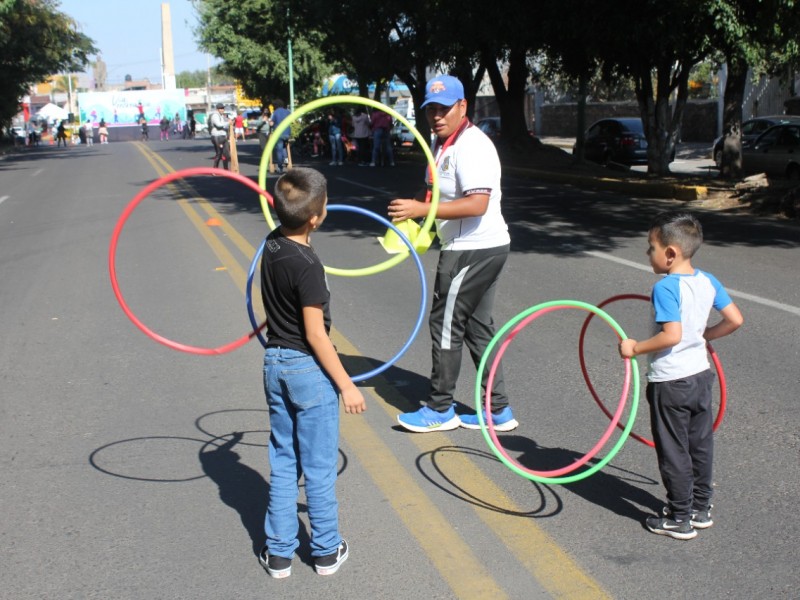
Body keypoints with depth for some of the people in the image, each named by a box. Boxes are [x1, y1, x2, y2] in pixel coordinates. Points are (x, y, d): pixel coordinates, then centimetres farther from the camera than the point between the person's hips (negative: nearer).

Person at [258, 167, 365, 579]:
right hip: (309, 369, -7)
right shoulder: (307, 265, -23)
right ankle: (326, 551, 21)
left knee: (282, 463, 16)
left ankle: (279, 553, 23)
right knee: (319, 467, 7)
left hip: (275, 364, 7)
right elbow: (315, 334, -20)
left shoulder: (272, 245, -1)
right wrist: (346, 385, -15)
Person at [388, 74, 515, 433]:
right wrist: (410, 207, 6)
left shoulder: (471, 146, -19)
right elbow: (433, 188, 25)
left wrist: (422, 209, -30)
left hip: (473, 250, -10)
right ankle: (499, 411, 21)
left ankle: (440, 409, 14)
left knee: (446, 325, 0)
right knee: (478, 327, 14)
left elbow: (478, 203, -29)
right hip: (486, 247, 10)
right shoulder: (442, 143, 13)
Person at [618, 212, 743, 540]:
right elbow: (735, 319, 3)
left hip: (670, 381, -7)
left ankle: (679, 519, 15)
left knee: (674, 452, 5)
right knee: (701, 445, 18)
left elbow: (671, 335, -29)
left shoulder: (665, 288, -21)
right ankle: (701, 509, 31)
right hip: (700, 373, 8)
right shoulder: (708, 281, 1)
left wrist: (635, 348, -19)